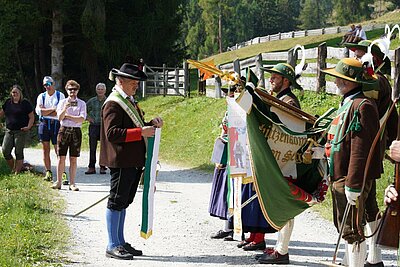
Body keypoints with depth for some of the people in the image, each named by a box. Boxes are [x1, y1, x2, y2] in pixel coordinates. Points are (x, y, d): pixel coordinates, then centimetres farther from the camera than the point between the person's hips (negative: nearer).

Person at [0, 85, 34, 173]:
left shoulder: (25, 103, -1)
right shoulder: (8, 102, 10)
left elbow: (31, 117, -1)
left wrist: (28, 126, -15)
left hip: (21, 132, -4)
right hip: (9, 130, 4)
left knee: (19, 153, -1)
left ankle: (17, 172, 6)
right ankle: (12, 169, 16)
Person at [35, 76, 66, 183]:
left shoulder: (60, 95, 4)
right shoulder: (41, 96, 12)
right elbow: (39, 111, -3)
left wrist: (45, 111, -3)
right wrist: (53, 109, -7)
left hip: (56, 124, -3)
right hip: (44, 125, 3)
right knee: (45, 150, 4)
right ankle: (48, 172, 10)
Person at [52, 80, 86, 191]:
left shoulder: (82, 103, 5)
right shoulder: (62, 102, 8)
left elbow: (82, 119, -7)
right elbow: (60, 117, -3)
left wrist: (67, 116, -7)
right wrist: (65, 108, -20)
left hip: (76, 131, 0)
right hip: (64, 130, 1)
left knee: (73, 159, 2)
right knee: (61, 158, 1)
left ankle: (72, 183, 6)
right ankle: (58, 182, 7)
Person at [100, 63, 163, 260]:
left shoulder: (130, 102, 19)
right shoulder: (113, 104, -12)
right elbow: (112, 133, -21)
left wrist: (151, 124, 7)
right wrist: (140, 132, -23)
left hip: (134, 161, 10)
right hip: (121, 161, -10)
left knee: (124, 201, 14)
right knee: (116, 202, -4)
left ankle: (120, 242, 22)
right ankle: (112, 246, 0)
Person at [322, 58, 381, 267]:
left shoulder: (362, 106, -17)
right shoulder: (347, 104, 16)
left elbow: (361, 149, -23)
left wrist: (353, 185, -25)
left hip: (352, 179, -11)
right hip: (338, 177, 11)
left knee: (352, 230, -7)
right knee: (343, 226, 18)